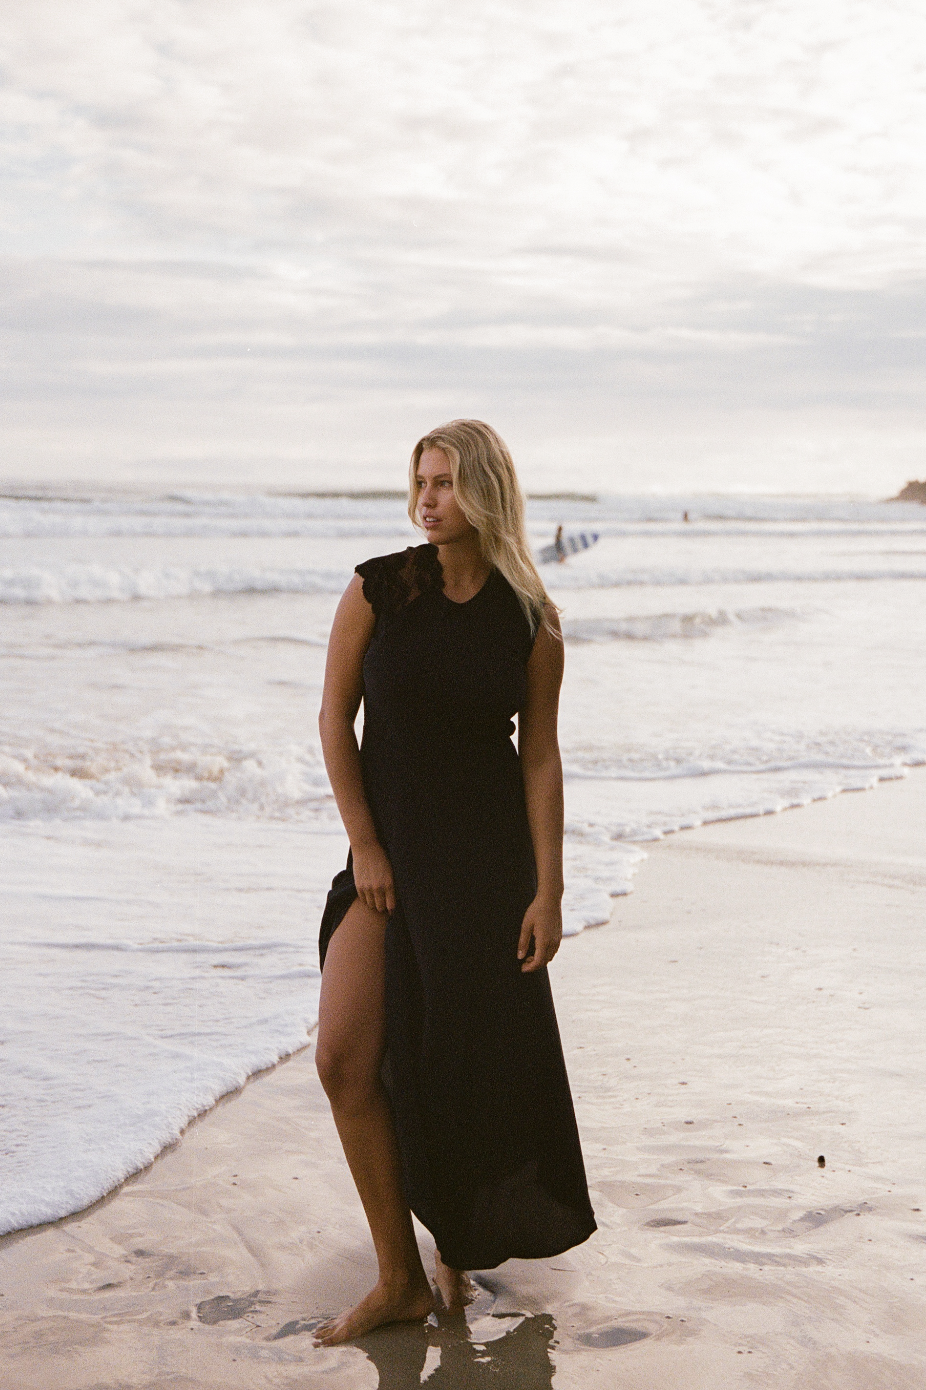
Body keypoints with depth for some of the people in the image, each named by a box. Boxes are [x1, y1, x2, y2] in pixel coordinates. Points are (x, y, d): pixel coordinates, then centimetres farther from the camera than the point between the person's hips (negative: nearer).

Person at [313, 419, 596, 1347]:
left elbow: (540, 758, -1)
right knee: (346, 1060, -8)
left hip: (487, 854, -1)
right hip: (389, 847, 1)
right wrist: (364, 845, -6)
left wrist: (549, 889, -6)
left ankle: (458, 1249, 31)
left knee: (476, 1066, 4)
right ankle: (399, 1278, 6)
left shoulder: (530, 624, -3)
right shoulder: (378, 589, -3)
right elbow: (334, 718, 0)